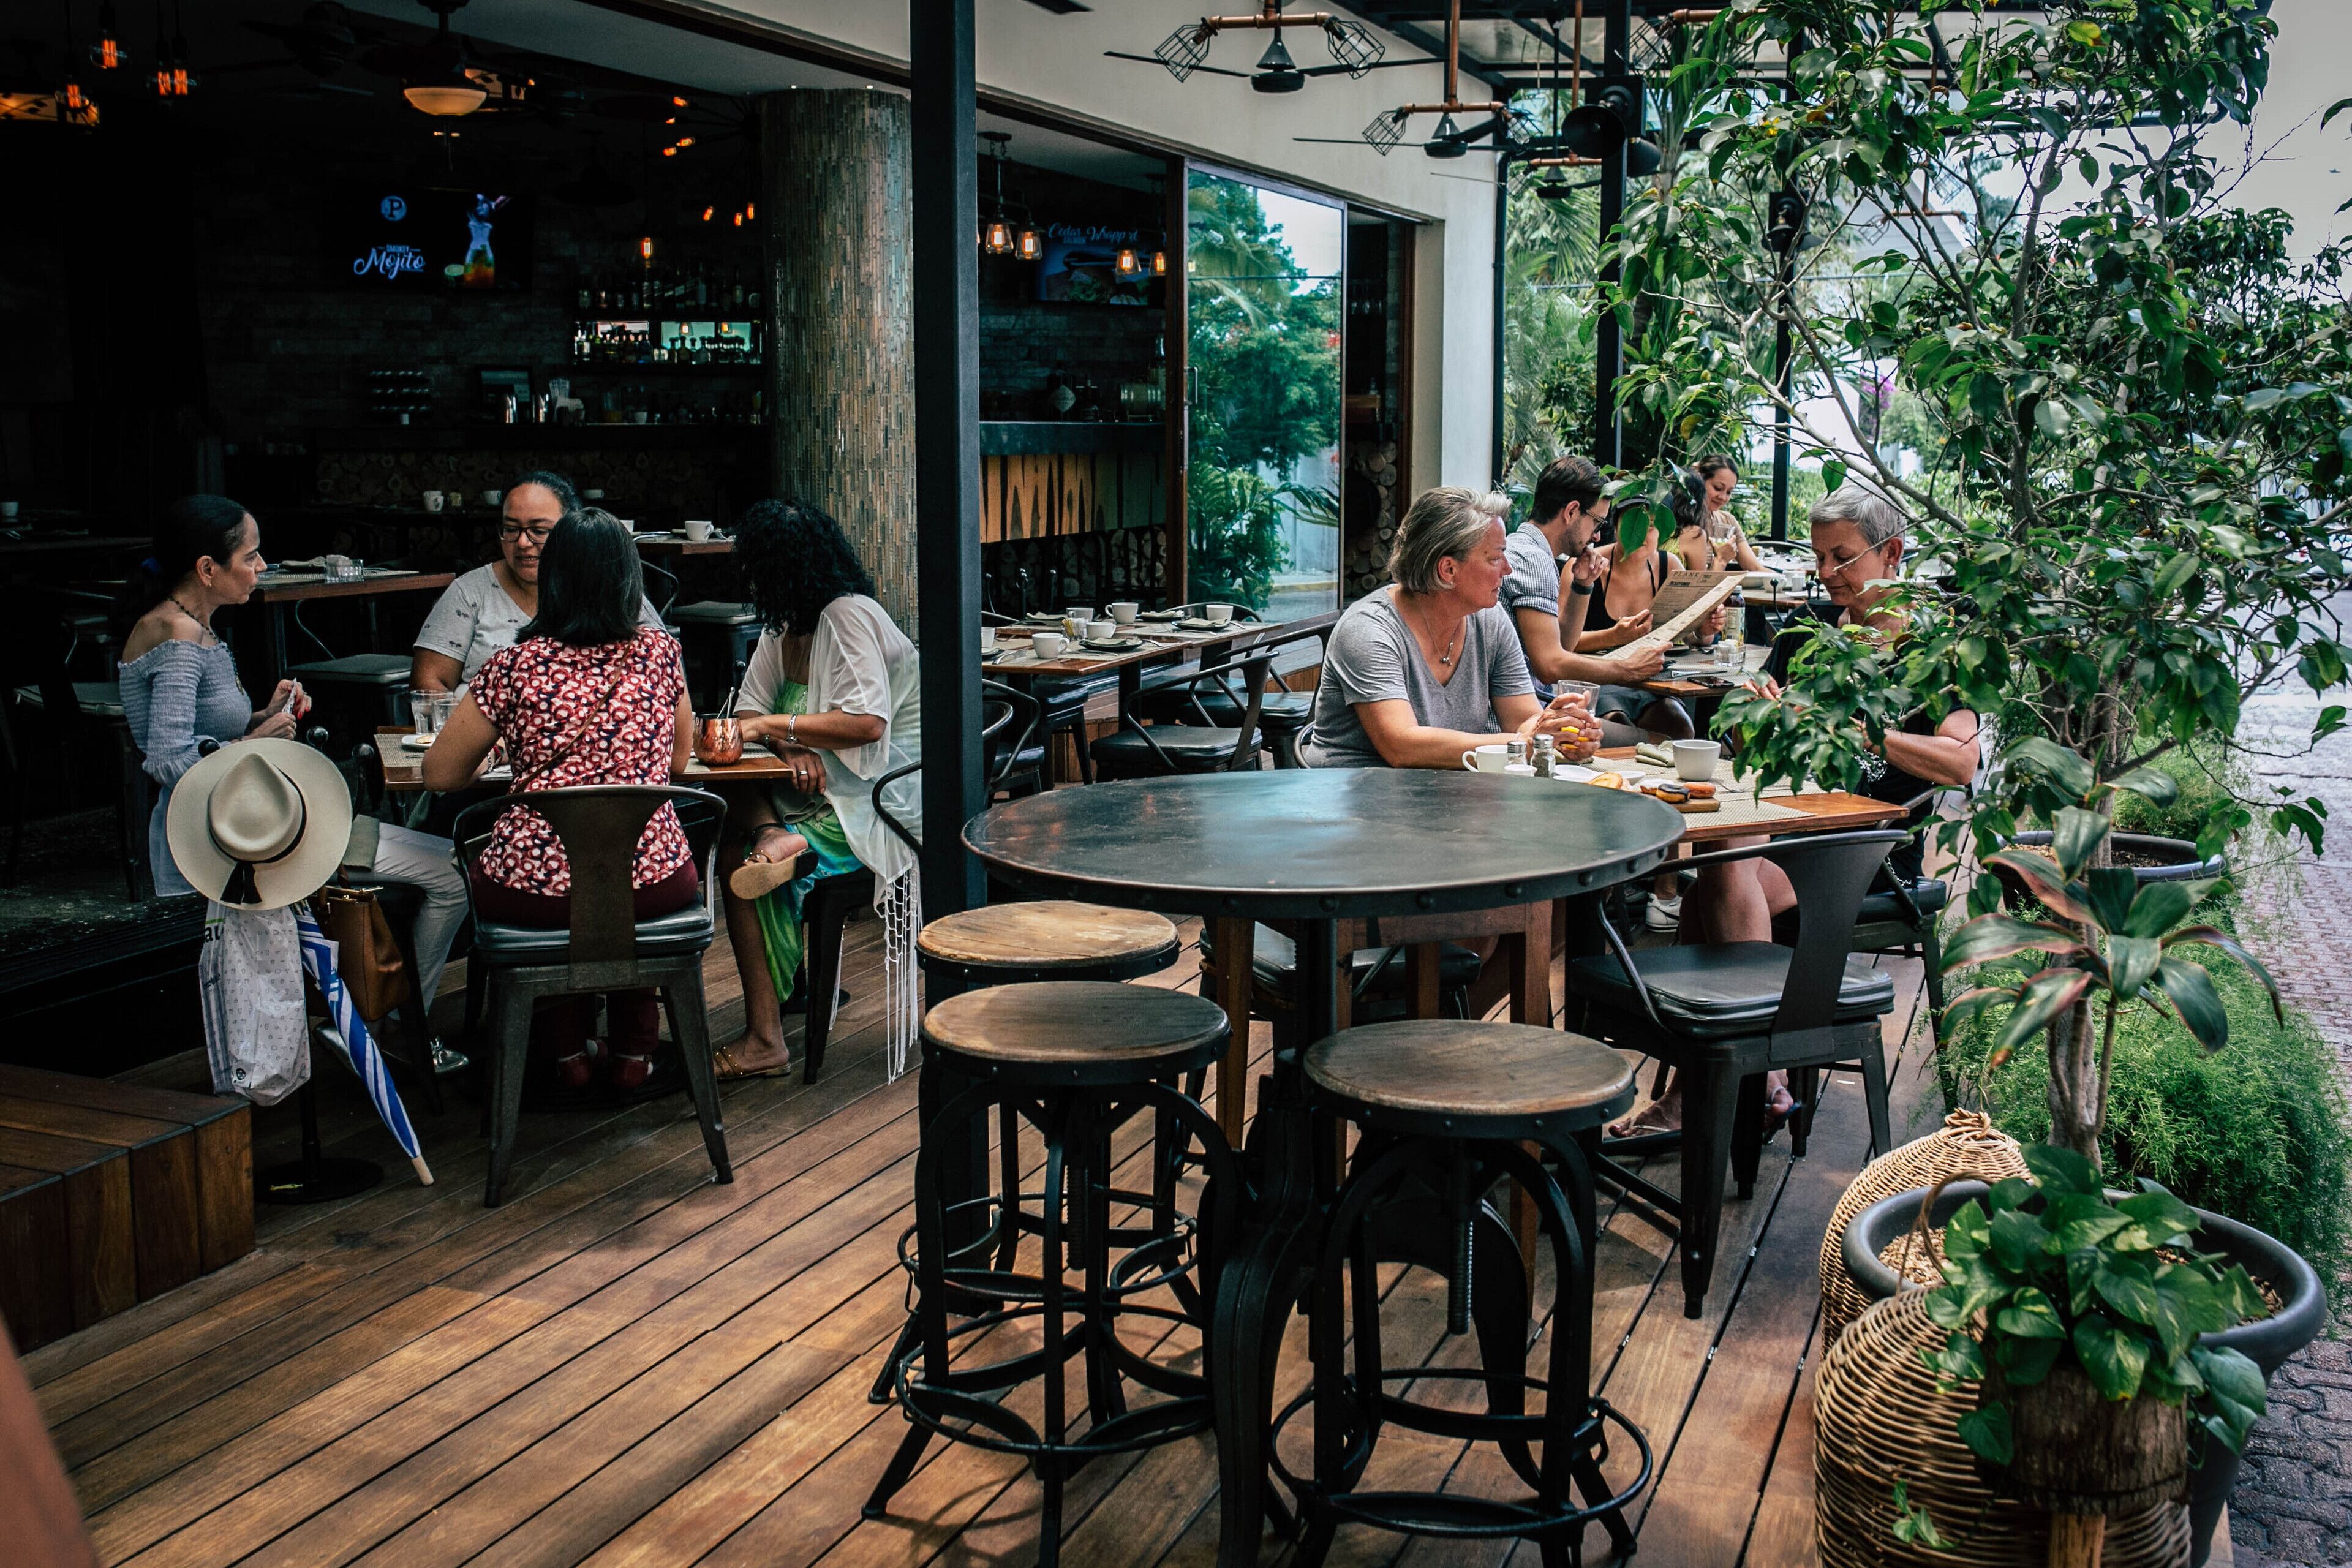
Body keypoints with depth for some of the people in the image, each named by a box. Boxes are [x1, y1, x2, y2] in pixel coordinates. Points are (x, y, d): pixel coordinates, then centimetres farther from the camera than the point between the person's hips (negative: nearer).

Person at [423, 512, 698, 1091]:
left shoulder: (514, 667, -6)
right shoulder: (660, 653, 1)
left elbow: (441, 774, 3)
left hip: (532, 891, -1)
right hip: (651, 887, 1)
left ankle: (568, 1049, 36)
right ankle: (633, 1049, 37)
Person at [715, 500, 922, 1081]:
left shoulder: (849, 616, -13)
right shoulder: (785, 627, 16)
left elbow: (867, 723, -25)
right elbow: (750, 712, 9)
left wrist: (775, 725, -18)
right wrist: (792, 745, -14)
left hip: (881, 798, -9)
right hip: (819, 789, 9)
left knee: (740, 863, -20)